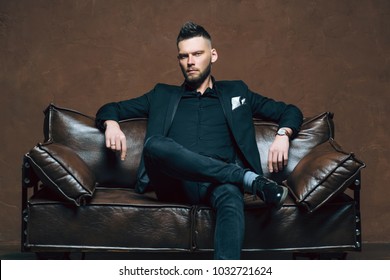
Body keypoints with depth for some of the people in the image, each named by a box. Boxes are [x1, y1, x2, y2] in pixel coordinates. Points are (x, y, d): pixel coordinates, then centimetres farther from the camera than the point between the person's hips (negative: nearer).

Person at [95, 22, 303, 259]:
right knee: (155, 144, -33)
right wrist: (111, 123, 3)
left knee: (231, 195, -39)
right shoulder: (163, 95, 28)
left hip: (220, 181, 0)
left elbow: (290, 111, 26)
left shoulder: (235, 91, 27)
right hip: (176, 184, 1)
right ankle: (250, 179, -33)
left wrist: (283, 134, 1)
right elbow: (110, 109, 29)